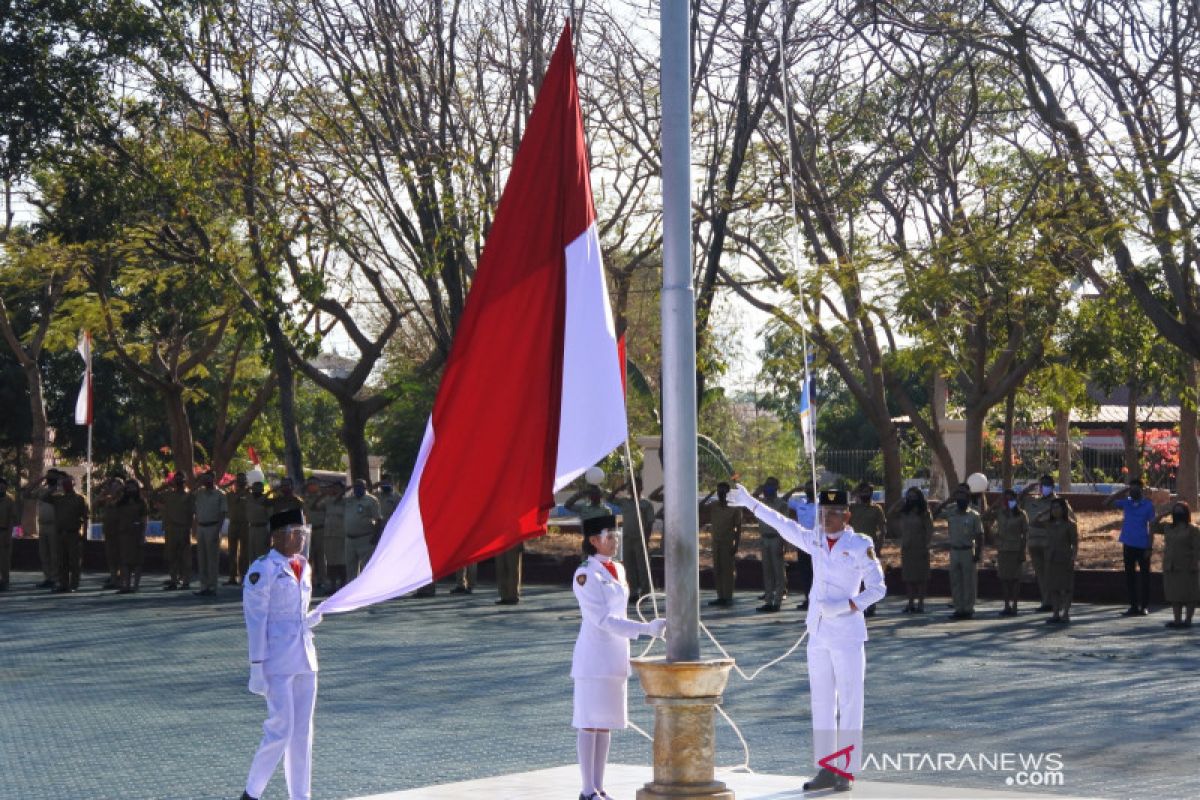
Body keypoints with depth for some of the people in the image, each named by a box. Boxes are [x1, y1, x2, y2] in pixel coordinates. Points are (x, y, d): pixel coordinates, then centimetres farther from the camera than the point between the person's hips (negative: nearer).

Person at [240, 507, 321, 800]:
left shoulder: (303, 567, 12)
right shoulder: (263, 570, -12)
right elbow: (256, 620, -13)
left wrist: (311, 620, 4)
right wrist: (257, 667, -14)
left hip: (304, 660, 8)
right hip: (278, 663, -8)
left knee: (303, 732, 9)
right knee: (280, 729, -7)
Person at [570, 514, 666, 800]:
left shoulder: (618, 570, 11)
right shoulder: (585, 575, -14)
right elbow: (602, 619, -20)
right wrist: (646, 629, -26)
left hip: (615, 656, 8)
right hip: (594, 657, -8)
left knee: (607, 722, 9)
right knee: (590, 722, -3)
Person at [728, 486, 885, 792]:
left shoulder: (860, 546, -7)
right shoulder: (815, 541, 9)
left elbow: (878, 588, -7)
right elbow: (783, 524, 21)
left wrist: (845, 606, -18)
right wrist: (750, 502, 26)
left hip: (847, 635, -6)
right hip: (818, 633, 6)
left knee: (849, 703, -5)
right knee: (821, 702, 7)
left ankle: (846, 772, -3)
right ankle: (826, 770, 13)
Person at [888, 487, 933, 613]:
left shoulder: (923, 513, -3)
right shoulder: (904, 512, 8)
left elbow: (929, 530, -6)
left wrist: (926, 545, -11)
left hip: (920, 548, -4)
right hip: (906, 548, 4)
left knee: (920, 576, -2)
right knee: (908, 576, 5)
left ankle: (920, 603, 1)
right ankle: (911, 603, 9)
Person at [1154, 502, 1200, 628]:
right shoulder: (1168, 528, 12)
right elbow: (1154, 525, 20)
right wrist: (1163, 515, 8)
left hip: (1186, 569, -6)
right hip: (1171, 568, 6)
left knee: (1188, 595, -2)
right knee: (1174, 595, 6)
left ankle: (1188, 620, 1)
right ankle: (1177, 620, 10)